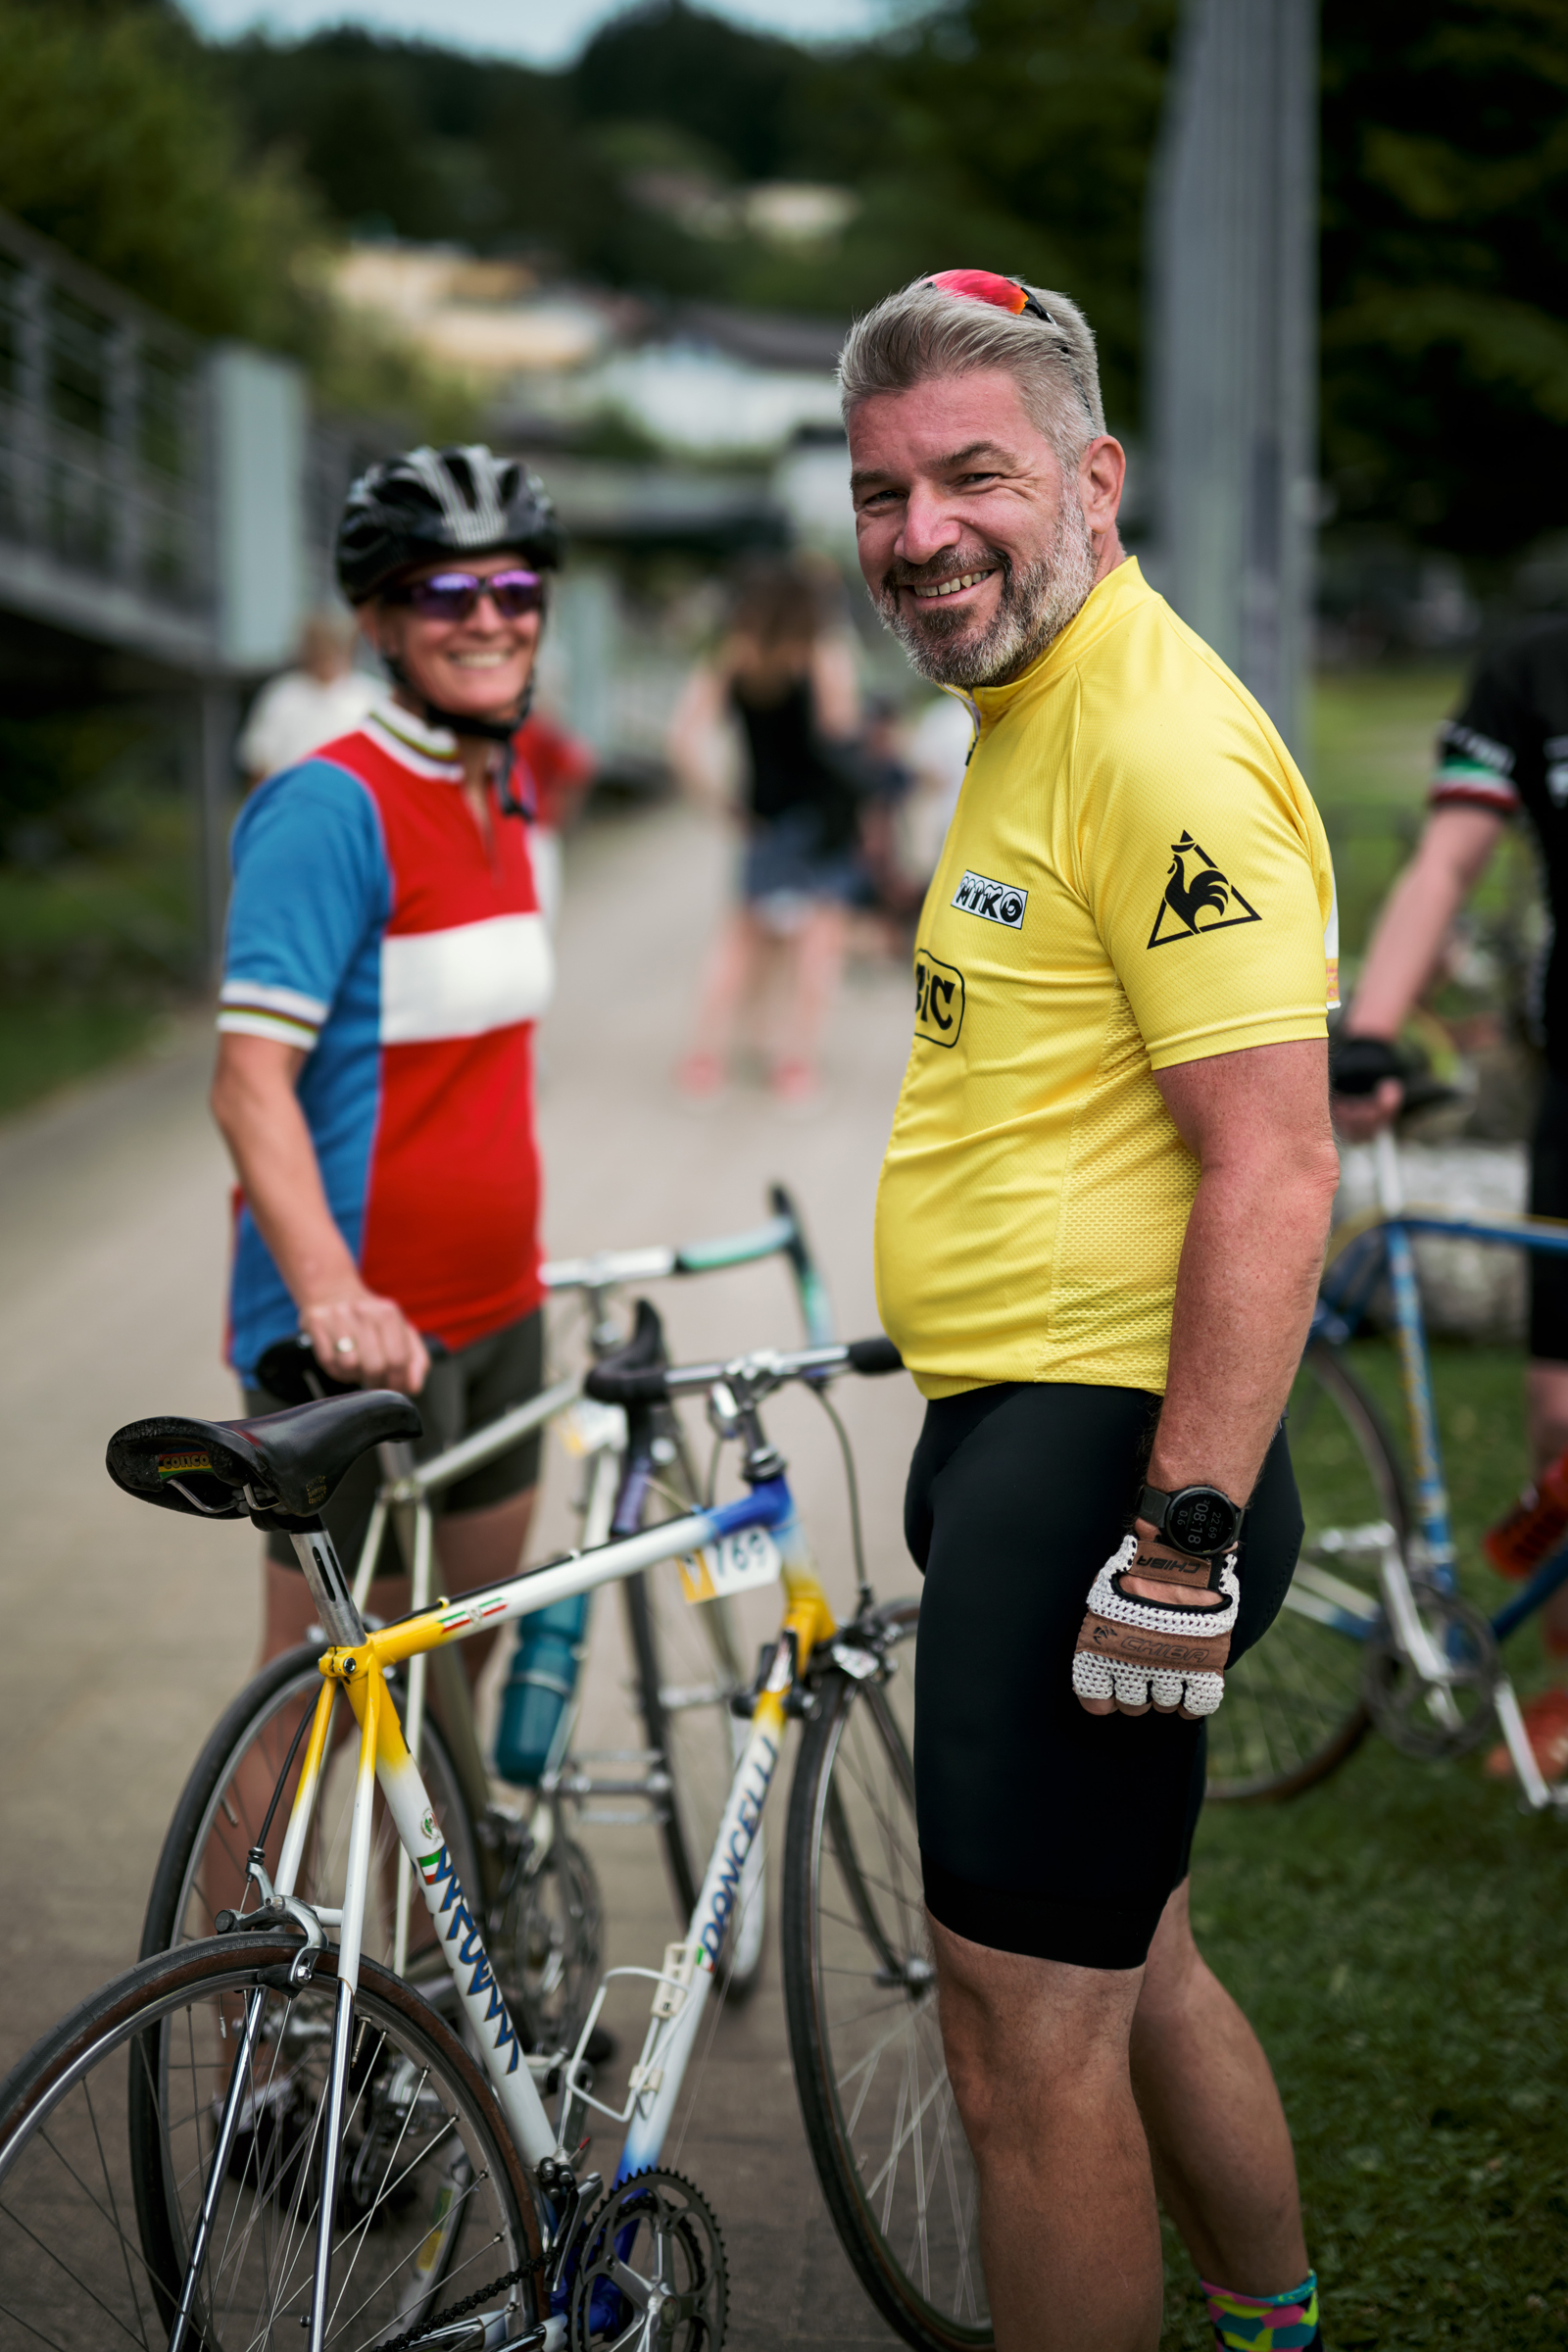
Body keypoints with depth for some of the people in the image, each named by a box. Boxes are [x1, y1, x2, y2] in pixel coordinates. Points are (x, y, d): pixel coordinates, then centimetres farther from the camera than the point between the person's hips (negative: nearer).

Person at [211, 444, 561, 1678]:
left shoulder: (503, 794, 12)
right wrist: (330, 1293, -35)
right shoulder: (332, 805, -15)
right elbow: (251, 1080, -23)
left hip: (494, 1315, 8)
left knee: (461, 1664, 17)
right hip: (363, 1333, -8)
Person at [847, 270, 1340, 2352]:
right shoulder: (1031, 722, 15)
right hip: (1013, 1434, 11)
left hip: (1102, 1463, -11)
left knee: (1027, 2028, -2)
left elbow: (1275, 1168, -23)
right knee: (1128, 1964, 24)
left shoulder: (1165, 747, -18)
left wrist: (1182, 1535, -25)